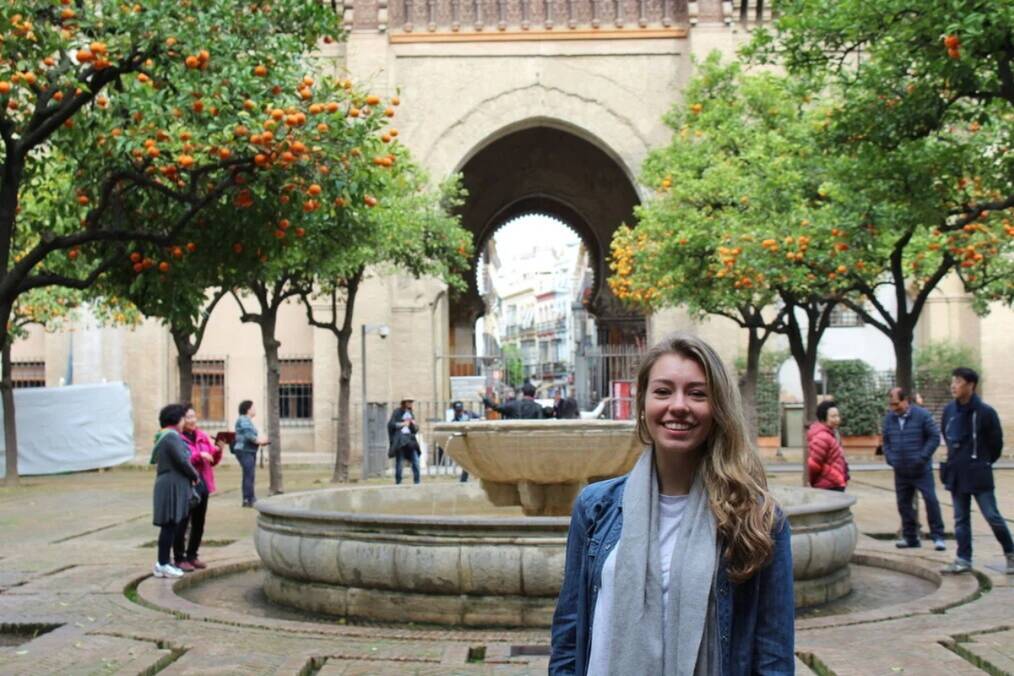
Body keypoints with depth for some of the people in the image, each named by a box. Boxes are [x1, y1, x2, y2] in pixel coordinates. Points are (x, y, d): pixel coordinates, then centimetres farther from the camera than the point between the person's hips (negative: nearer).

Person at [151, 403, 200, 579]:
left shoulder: (165, 436, 17)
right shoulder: (172, 436, -15)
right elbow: (181, 461, -20)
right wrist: (194, 475, -3)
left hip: (168, 484, 10)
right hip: (173, 486, -10)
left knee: (173, 526, 13)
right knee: (170, 525, -5)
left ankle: (162, 563, 18)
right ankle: (163, 565, -1)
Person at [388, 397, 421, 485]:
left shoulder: (411, 414, 19)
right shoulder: (397, 412, 1)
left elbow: (415, 430, 19)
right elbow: (391, 424, -8)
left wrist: (414, 424, -1)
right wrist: (402, 424, -12)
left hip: (410, 439, 5)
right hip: (399, 438, -5)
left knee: (415, 461, -4)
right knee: (399, 461, -4)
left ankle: (416, 481, -2)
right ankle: (398, 482, 2)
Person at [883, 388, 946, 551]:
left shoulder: (922, 415, -9)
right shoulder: (889, 418, 6)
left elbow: (934, 437, -8)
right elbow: (886, 441, 14)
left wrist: (923, 457, -14)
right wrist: (890, 458, -1)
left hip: (921, 470, -5)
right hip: (901, 471, 5)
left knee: (931, 501, -8)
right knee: (903, 504, 8)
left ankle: (938, 537, 0)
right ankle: (910, 537, 19)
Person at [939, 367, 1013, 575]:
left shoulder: (985, 412, -13)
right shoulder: (949, 410, 2)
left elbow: (996, 442, -2)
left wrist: (984, 462, 7)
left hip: (978, 474, -5)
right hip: (956, 473, 5)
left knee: (992, 516, -1)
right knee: (960, 519, 9)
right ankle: (963, 559, 16)